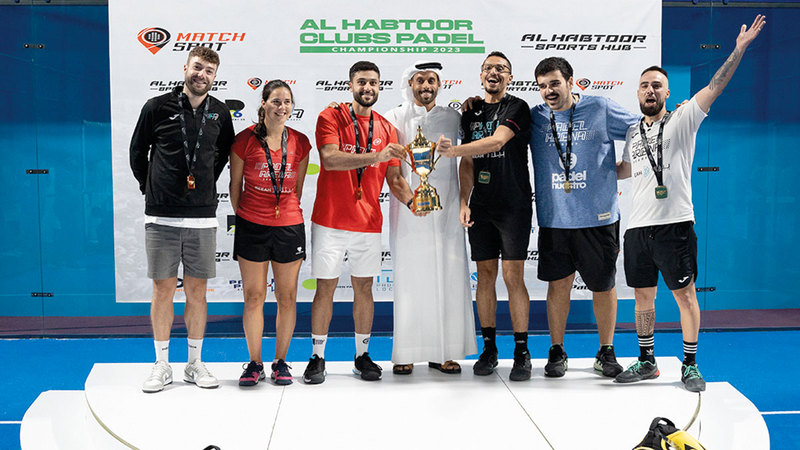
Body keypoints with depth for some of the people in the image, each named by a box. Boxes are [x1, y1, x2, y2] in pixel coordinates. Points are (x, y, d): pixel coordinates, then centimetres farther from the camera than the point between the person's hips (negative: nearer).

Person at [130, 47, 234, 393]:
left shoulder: (220, 113, 7)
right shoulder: (157, 107, -1)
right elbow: (138, 151, 10)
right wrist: (150, 189, 11)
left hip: (202, 217, 2)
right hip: (161, 217, -2)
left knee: (196, 290, 6)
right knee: (163, 289, 2)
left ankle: (195, 364, 18)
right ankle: (162, 366, 14)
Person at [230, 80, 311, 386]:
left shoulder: (300, 142, 5)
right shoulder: (245, 139, -2)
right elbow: (235, 185, 6)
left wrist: (287, 211, 9)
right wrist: (243, 216, 8)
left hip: (289, 226, 2)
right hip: (252, 227, -2)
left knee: (287, 297, 7)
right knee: (254, 296, 3)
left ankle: (281, 361, 21)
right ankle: (255, 363, 17)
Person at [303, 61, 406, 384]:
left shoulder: (386, 128, 9)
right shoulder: (331, 117, -4)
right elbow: (329, 158, -21)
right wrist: (374, 156, -31)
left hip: (368, 222, 4)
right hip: (330, 220, -3)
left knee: (364, 287, 9)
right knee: (325, 287, 2)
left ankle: (362, 355, 21)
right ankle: (317, 357, 14)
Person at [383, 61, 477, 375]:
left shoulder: (452, 118, 12)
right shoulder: (395, 119, 5)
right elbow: (391, 171, -4)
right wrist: (410, 201, -18)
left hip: (446, 208, 2)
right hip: (407, 210, -2)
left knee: (449, 278, 0)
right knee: (409, 277, -1)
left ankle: (444, 352, 8)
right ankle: (406, 353, 7)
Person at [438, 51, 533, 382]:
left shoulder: (516, 108, -1)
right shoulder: (471, 113, 14)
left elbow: (497, 141, -18)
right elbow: (467, 163, 12)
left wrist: (454, 150, -28)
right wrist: (464, 202, 1)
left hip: (514, 205, -4)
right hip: (480, 206, 5)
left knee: (513, 276, -6)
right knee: (485, 275, 6)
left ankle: (522, 352, 2)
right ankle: (489, 349, 15)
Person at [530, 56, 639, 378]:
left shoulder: (601, 109, 1)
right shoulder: (535, 118, 5)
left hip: (598, 217, -1)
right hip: (554, 219, 1)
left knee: (604, 285, 8)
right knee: (558, 283, 5)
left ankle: (606, 352, 23)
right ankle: (556, 351, 20)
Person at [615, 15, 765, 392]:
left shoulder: (682, 121, 2)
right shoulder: (632, 132, 15)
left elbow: (715, 86, -8)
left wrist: (739, 49, -15)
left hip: (675, 224, -5)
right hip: (637, 227, 5)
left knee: (684, 293, 0)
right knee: (643, 296, 10)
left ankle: (690, 365, 10)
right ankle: (646, 362, 22)